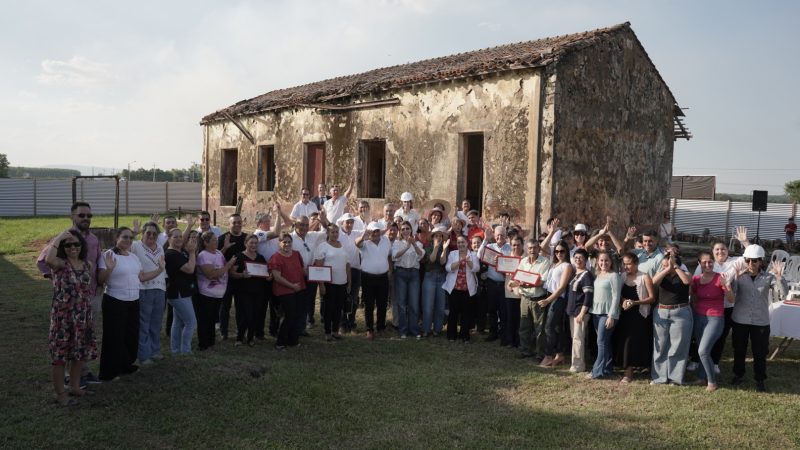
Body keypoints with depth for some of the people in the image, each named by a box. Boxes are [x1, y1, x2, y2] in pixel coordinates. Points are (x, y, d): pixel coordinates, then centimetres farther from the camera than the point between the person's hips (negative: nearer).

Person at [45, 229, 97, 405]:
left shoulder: (88, 264, 4)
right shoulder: (59, 263, -12)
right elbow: (48, 259, -36)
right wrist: (58, 238, -27)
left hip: (83, 317, 5)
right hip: (63, 317, -5)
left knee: (80, 353, 15)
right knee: (60, 355, 4)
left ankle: (75, 387, 31)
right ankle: (60, 392, 17)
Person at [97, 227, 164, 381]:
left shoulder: (134, 257, 12)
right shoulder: (108, 255, -12)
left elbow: (141, 276, 16)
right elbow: (100, 280, -18)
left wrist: (160, 269, 14)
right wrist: (109, 269, -36)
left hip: (133, 302, 8)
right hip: (114, 302, -7)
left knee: (131, 335, 15)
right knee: (114, 337, -2)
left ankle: (126, 365, 31)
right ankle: (109, 372, 9)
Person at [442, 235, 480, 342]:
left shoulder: (473, 255, 8)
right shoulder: (452, 254, 9)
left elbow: (476, 268, -6)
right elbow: (448, 268, -3)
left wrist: (468, 261, -23)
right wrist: (458, 262, -18)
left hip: (468, 288, 0)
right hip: (454, 287, 0)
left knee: (466, 312, 2)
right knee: (453, 311, 2)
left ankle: (465, 335, 12)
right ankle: (451, 334, 12)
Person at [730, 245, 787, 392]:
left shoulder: (768, 277, -4)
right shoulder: (740, 276, -6)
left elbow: (783, 294, -13)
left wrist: (779, 277, -27)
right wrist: (734, 279, -29)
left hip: (761, 322, 0)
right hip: (740, 320, 0)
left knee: (760, 353, 8)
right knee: (739, 350, 14)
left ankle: (760, 380, 25)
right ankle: (738, 375, 34)